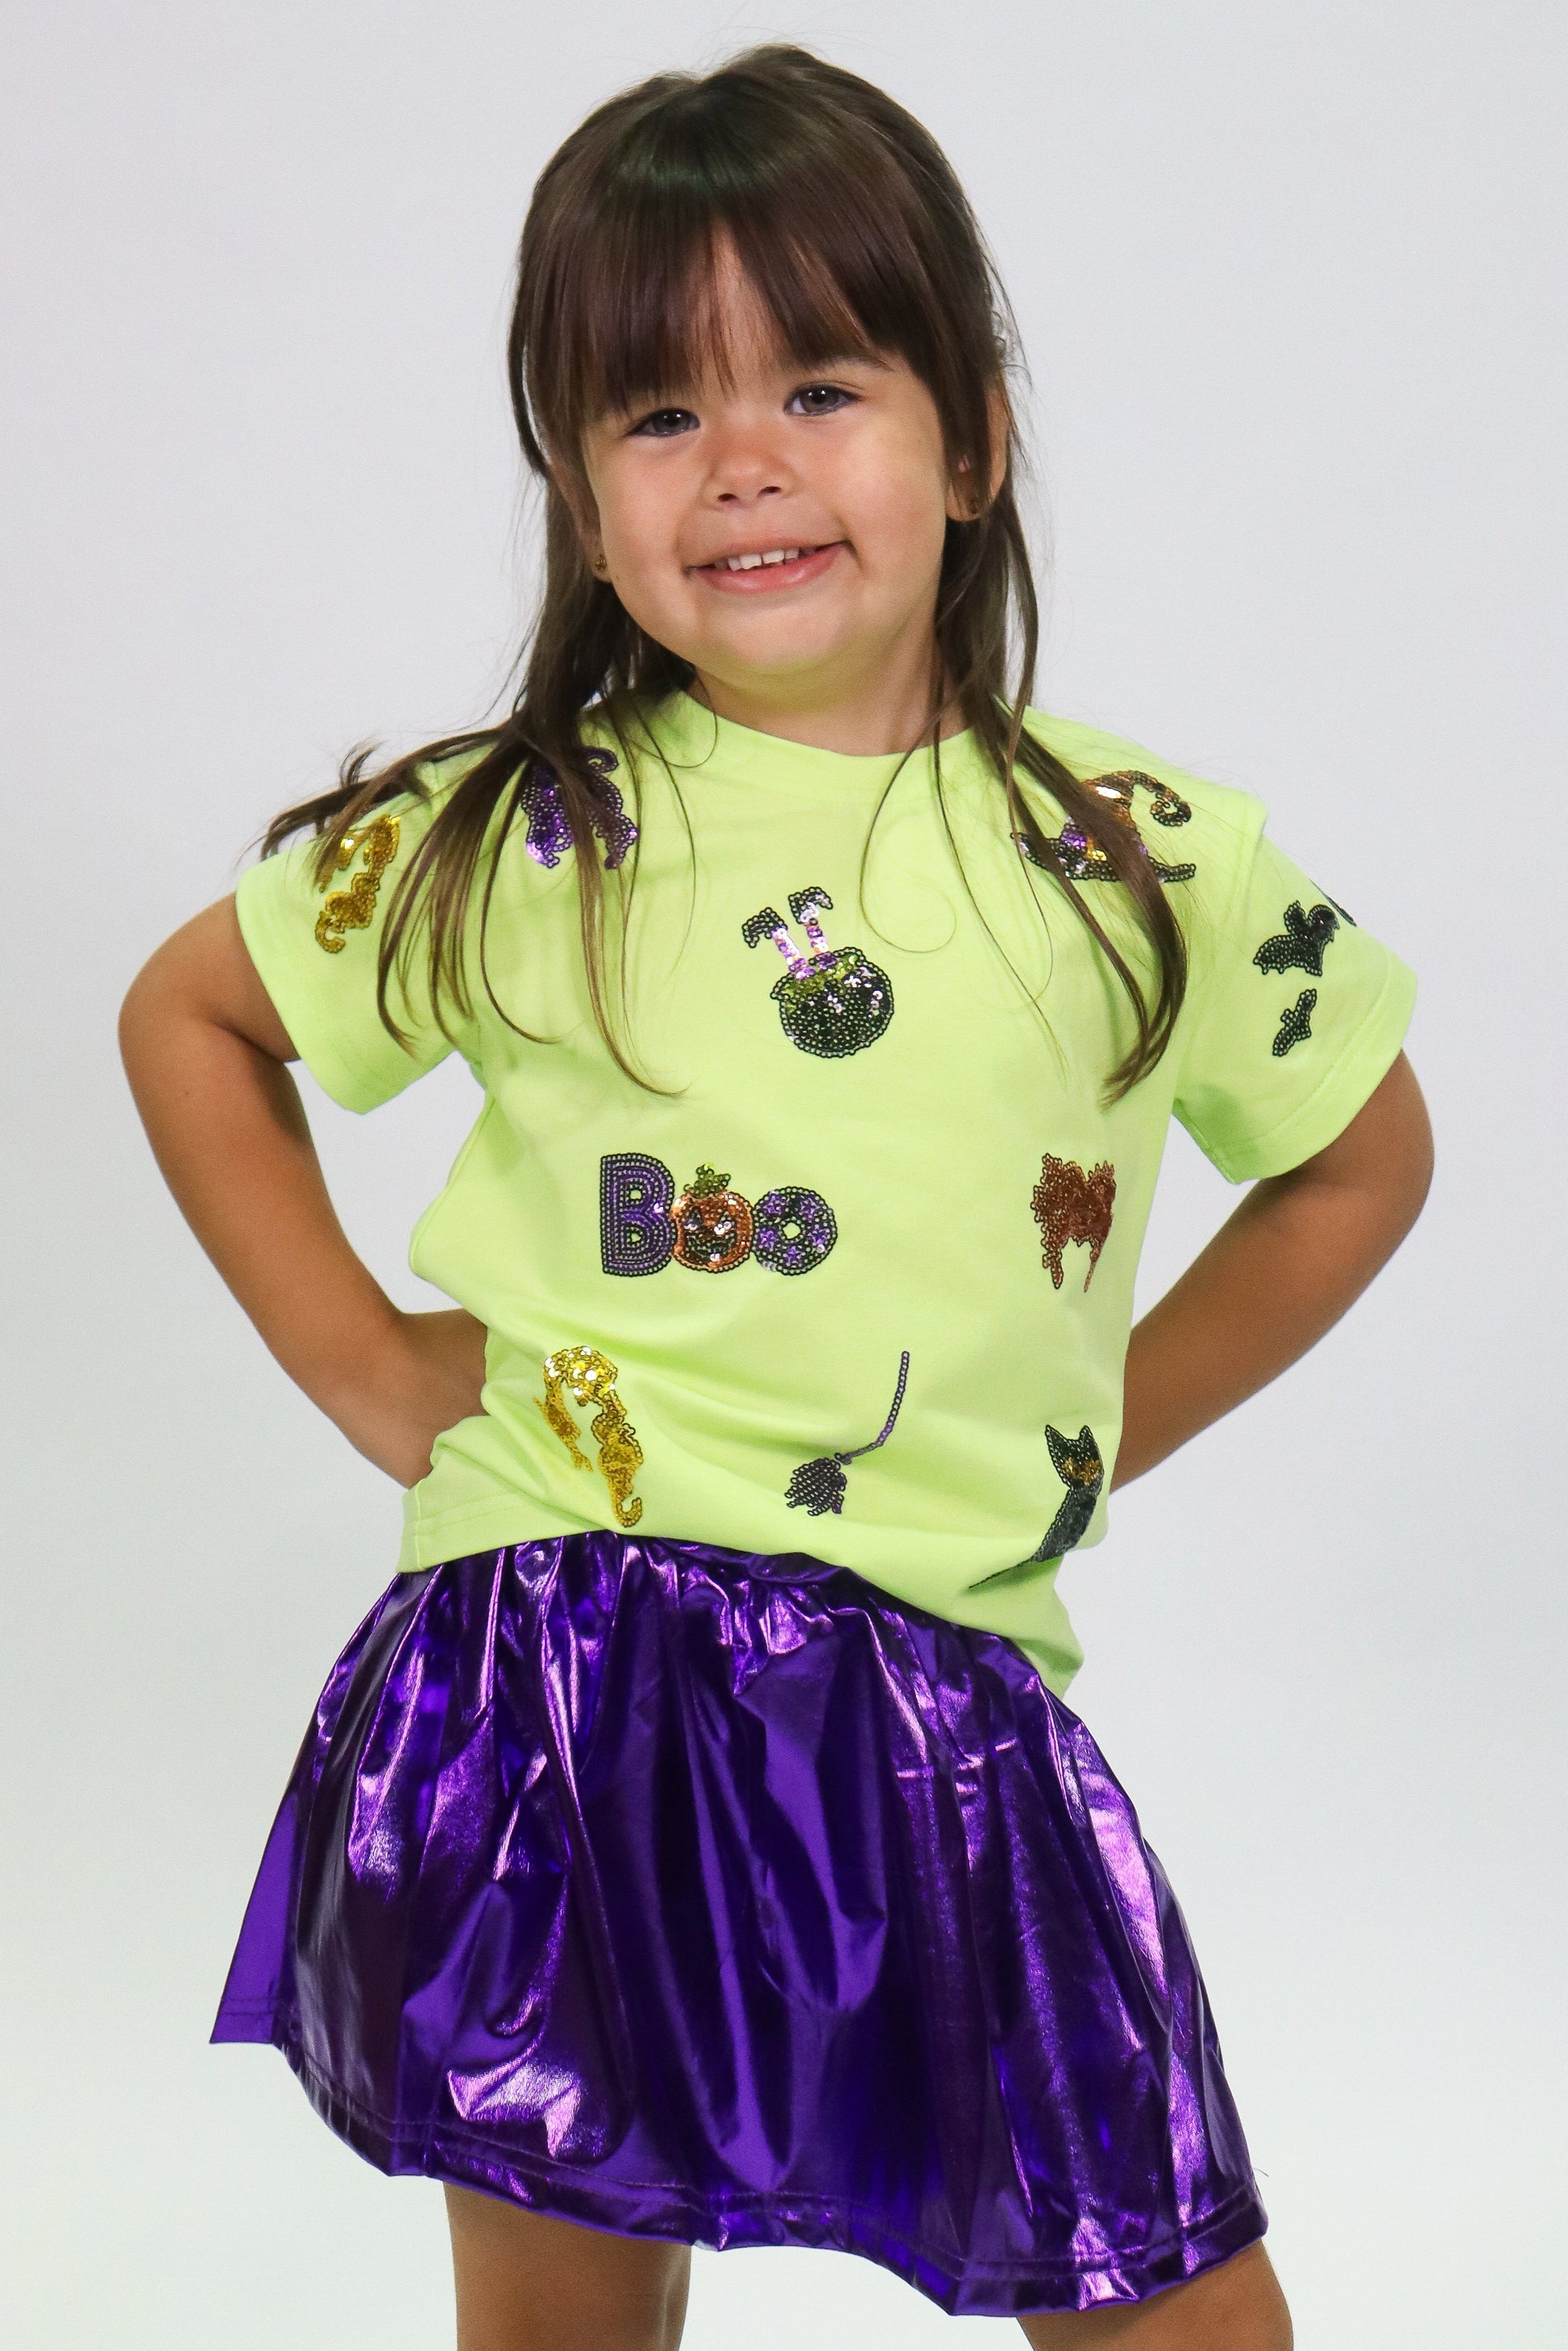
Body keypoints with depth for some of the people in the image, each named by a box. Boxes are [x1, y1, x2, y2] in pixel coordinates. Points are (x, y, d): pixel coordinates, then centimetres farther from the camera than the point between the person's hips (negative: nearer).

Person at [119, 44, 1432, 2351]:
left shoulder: (1151, 864, 0)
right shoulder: (502, 846, -2)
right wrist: (361, 1365, 7)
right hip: (555, 1700, 0)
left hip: (944, 1713, 1)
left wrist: (1082, 1436, 10)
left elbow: (1363, 1152, 16)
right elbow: (188, 1018, 14)